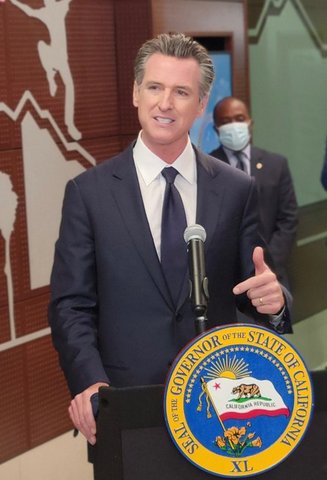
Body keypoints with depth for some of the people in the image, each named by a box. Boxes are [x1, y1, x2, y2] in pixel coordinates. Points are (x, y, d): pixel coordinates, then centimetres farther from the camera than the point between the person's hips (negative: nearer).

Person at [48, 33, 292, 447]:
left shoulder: (237, 190, 2)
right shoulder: (88, 192, -1)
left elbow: (251, 291, 5)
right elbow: (70, 305, -3)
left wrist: (273, 300, -18)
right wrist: (90, 382, -19)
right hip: (125, 403, -1)